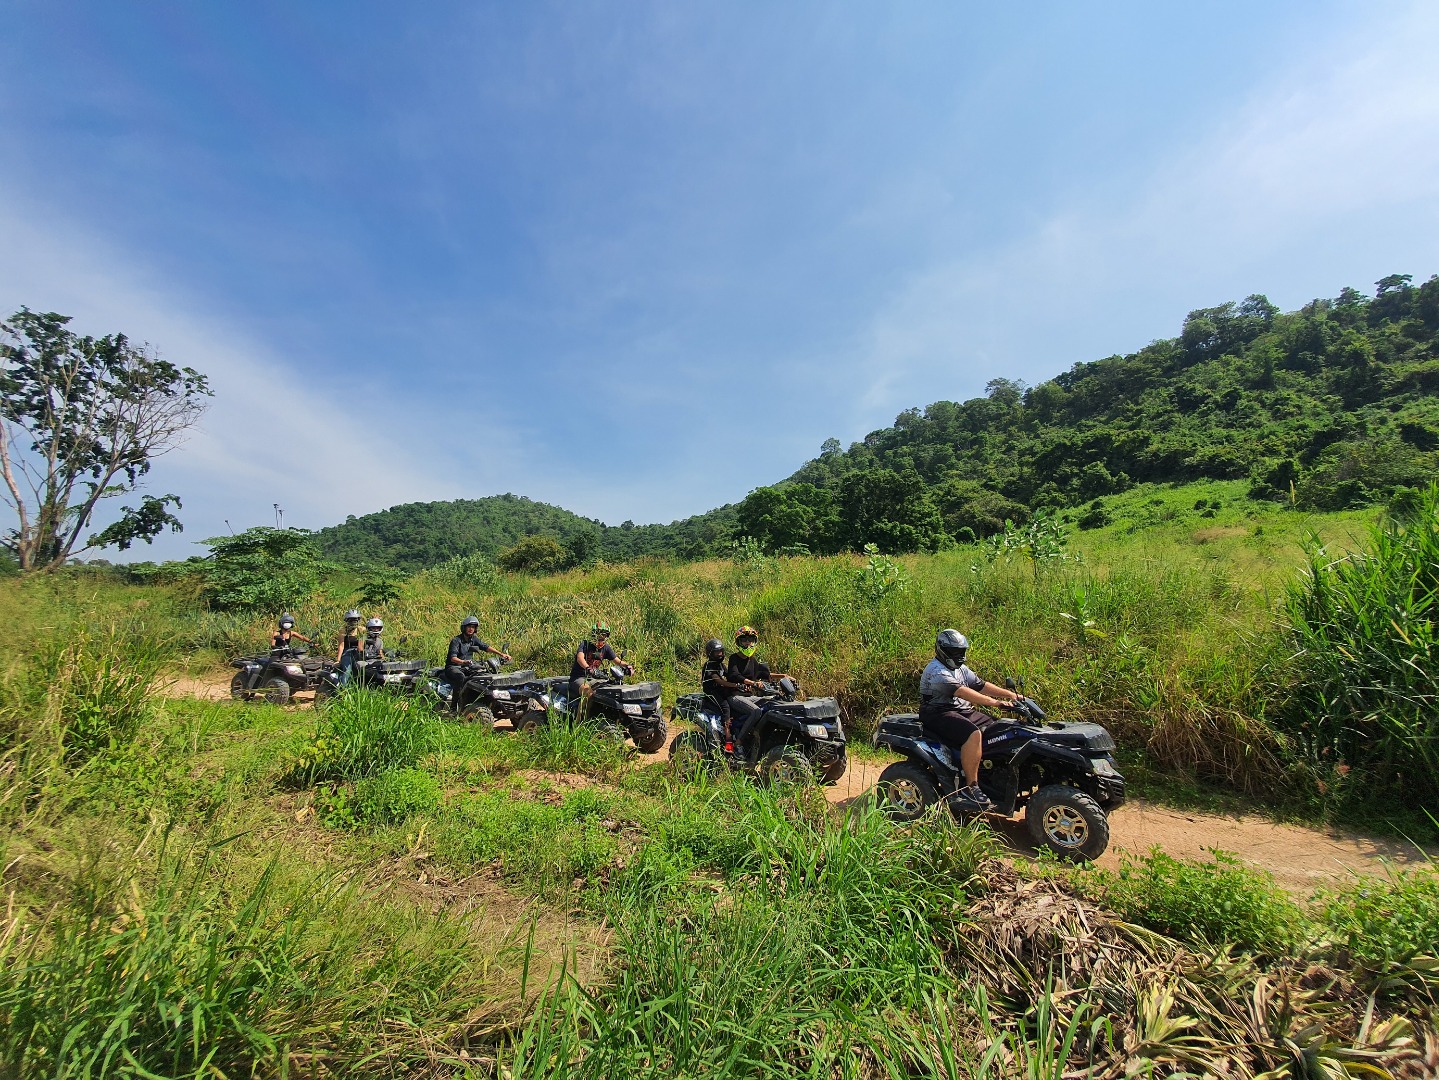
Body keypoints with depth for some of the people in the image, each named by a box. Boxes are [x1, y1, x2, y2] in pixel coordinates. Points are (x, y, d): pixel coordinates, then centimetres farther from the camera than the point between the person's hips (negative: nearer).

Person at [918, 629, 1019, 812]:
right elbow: (962, 692, -27)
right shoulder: (937, 671, -16)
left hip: (963, 712, 10)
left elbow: (981, 685, 11)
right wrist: (994, 702, -31)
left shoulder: (961, 669, 18)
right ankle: (970, 788, -25)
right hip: (939, 715, -10)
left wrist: (1009, 694, -1)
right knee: (974, 734, -31)